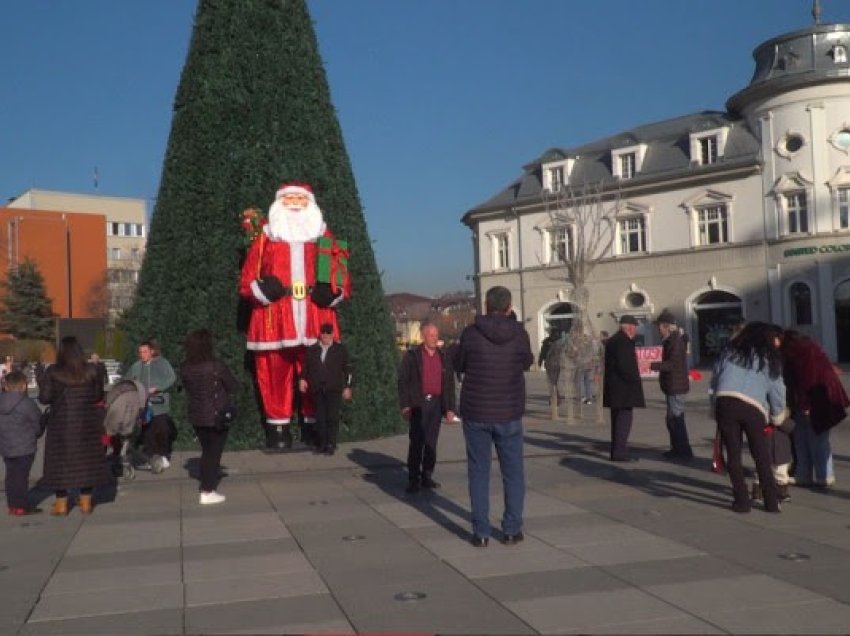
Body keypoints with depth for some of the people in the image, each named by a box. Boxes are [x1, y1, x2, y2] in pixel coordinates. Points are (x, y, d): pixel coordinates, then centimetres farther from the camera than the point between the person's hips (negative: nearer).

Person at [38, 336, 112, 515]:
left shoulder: (53, 372, -10)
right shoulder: (91, 371, -5)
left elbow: (44, 398, -9)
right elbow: (98, 396, 1)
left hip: (61, 423, -2)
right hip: (87, 422, 2)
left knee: (60, 461, 9)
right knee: (86, 460, 11)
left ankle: (61, 504, 11)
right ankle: (86, 502, 15)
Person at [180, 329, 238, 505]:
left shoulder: (185, 368, -6)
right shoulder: (216, 366, -19)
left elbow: (186, 387, 6)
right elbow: (233, 387, -9)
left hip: (196, 416, 5)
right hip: (217, 416, -5)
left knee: (206, 451, 19)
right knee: (214, 453, 6)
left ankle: (206, 488, 23)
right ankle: (208, 492, 7)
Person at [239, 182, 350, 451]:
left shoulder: (325, 238, 17)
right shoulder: (265, 238, 14)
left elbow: (342, 280, 15)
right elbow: (247, 281, 10)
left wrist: (332, 293, -6)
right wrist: (261, 288, -11)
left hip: (316, 321, 1)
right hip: (274, 320, -1)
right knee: (275, 373, -4)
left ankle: (314, 427, 7)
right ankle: (278, 428, 5)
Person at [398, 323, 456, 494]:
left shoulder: (443, 357, 12)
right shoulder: (412, 356, 1)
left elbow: (449, 384, 13)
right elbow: (403, 380, -2)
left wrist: (450, 408, 8)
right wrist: (405, 405, -9)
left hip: (436, 404, 4)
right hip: (418, 404, -4)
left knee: (431, 443, 8)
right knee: (416, 442, -6)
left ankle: (427, 477, 16)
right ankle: (413, 480, -2)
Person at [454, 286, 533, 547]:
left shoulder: (471, 333, -11)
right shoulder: (519, 334, -7)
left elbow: (459, 366, 3)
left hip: (476, 412, -1)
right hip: (509, 413, 1)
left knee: (478, 472, 8)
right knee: (513, 472, 13)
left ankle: (481, 533, 9)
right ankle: (512, 530, 15)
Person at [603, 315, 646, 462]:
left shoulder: (611, 340, 16)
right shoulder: (623, 341, -14)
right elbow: (624, 366, -22)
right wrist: (636, 380, -10)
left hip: (613, 387, 10)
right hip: (623, 389, -10)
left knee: (617, 420, 13)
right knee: (624, 418, -8)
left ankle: (616, 451, 17)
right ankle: (620, 452, -10)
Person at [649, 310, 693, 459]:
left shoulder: (676, 341, -17)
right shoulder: (671, 340, 15)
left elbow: (673, 364, -24)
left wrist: (653, 366, -24)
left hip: (676, 386, -11)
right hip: (672, 386, 11)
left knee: (675, 418, -7)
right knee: (673, 419, 17)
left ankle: (683, 451, -1)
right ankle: (678, 448, 25)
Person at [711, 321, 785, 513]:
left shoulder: (730, 352, 17)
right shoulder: (770, 360, 16)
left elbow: (714, 381, 13)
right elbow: (777, 391, 14)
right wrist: (778, 417, 27)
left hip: (725, 404, 0)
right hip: (753, 409, 0)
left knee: (733, 454, 8)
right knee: (761, 457, 12)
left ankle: (742, 501, 9)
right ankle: (772, 502, 16)